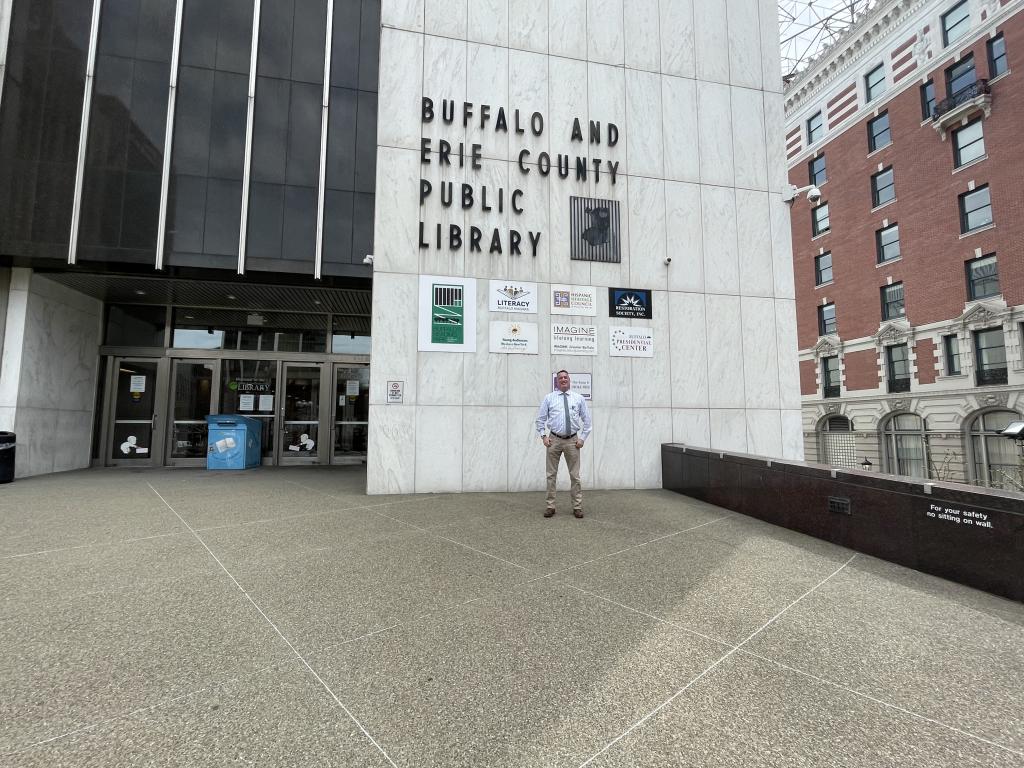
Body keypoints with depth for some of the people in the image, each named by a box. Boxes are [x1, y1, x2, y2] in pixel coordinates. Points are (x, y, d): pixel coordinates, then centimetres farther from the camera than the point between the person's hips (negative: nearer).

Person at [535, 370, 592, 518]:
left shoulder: (579, 398, 5)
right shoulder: (549, 398, 3)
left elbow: (587, 420, 8)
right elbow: (540, 419, 7)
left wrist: (582, 438, 1)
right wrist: (543, 436, -2)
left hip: (572, 440, 0)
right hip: (554, 439, 0)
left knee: (575, 475, 4)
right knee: (551, 474, 4)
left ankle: (577, 507, 14)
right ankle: (550, 506, 14)